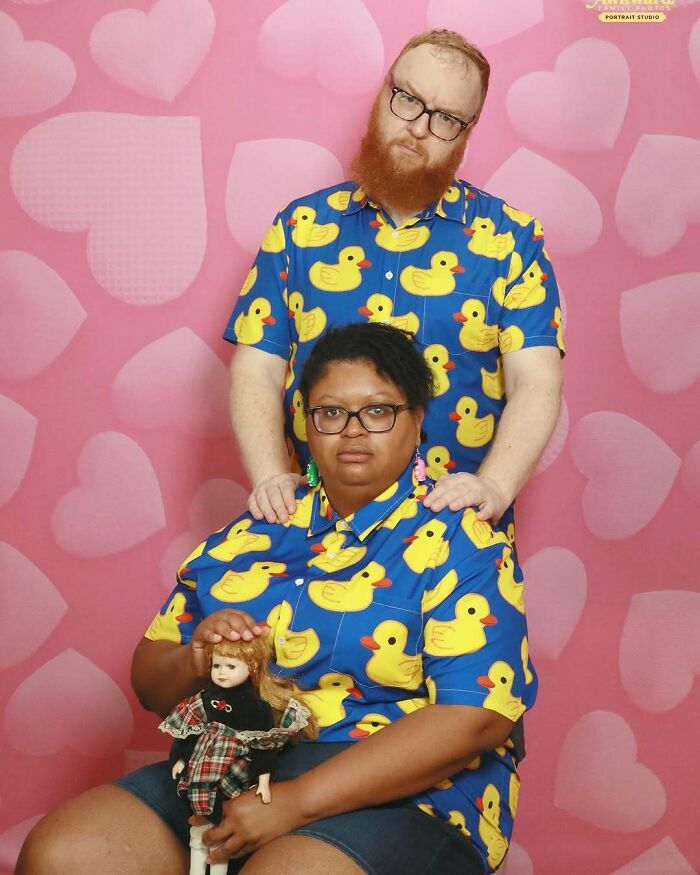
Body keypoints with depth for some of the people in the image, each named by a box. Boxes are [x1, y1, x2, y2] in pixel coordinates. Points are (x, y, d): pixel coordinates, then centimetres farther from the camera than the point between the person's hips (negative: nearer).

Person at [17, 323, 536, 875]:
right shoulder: (254, 534, 14)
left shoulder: (457, 540, -3)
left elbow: (473, 716, -16)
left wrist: (297, 801, -20)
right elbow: (150, 680, 17)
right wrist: (196, 661, -10)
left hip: (398, 795, -5)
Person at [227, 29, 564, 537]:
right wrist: (271, 479, -10)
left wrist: (495, 487, -20)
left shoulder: (509, 238, 4)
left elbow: (536, 383, -3)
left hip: (456, 525, -1)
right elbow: (257, 370, 6)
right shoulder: (301, 226, 9)